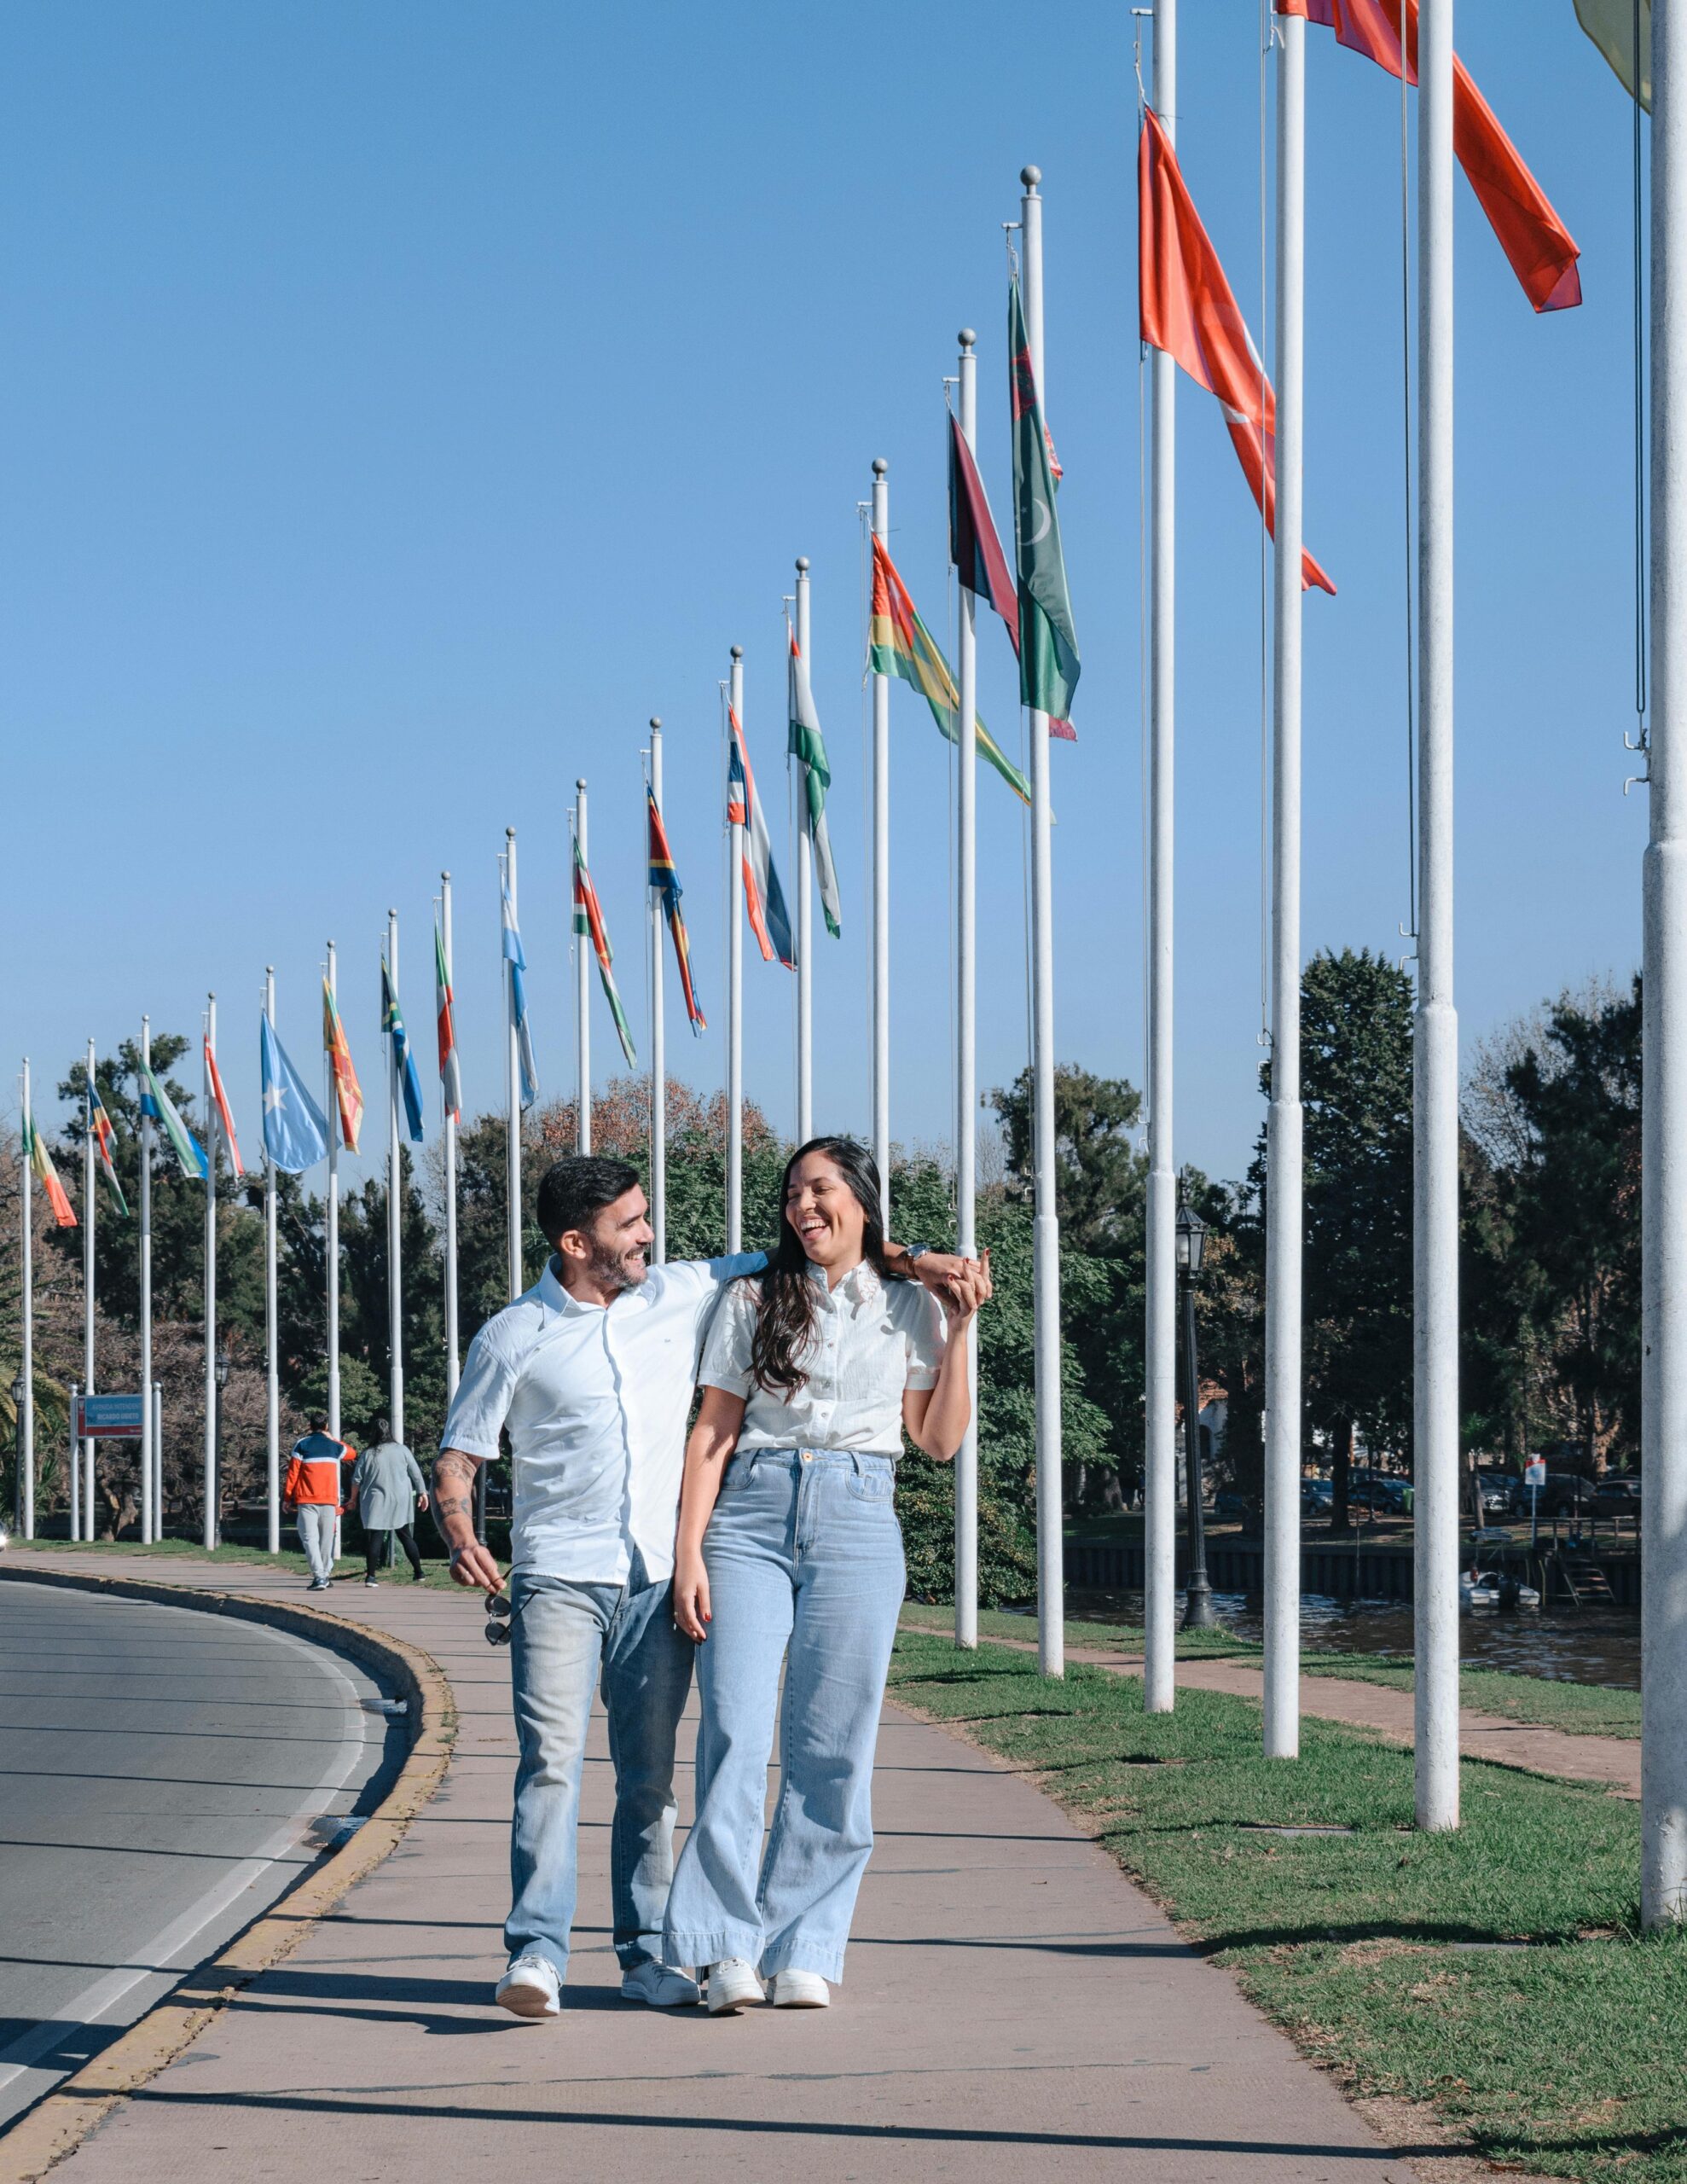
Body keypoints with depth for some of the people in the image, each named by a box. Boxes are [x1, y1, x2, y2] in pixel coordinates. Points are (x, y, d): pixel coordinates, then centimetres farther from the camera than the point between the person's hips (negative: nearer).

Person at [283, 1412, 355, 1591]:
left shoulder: (302, 1445, -1)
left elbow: (293, 1472, -3)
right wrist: (332, 1439, 31)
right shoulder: (335, 1446, 8)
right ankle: (326, 1574, 16)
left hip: (307, 1500, -3)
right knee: (327, 1538, 12)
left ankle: (319, 1576, -21)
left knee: (309, 1537, -7)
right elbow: (352, 1453, 29)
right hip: (330, 1500, 3)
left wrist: (287, 1498, 4)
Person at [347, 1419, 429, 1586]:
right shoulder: (401, 1450, -1)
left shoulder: (368, 1454, -4)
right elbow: (416, 1473, 1)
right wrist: (422, 1493, 12)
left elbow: (357, 1479, 2)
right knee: (406, 1537, 11)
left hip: (376, 1503, -2)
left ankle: (370, 1576, -8)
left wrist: (353, 1498, 15)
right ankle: (418, 1573, 12)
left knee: (375, 1538, 0)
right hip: (401, 1502, 2)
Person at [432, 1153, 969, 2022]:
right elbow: (456, 1460, 2)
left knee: (650, 1771, 6)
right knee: (552, 1757, -16)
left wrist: (908, 1259, 10)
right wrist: (460, 1536, -18)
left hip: (658, 1577, 3)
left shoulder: (682, 1294, 9)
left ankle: (647, 1952, 14)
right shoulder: (512, 1339, 0)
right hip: (557, 1578, -3)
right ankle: (536, 1954, -19)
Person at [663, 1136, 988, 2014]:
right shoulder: (755, 1300, 10)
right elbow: (713, 1433, 8)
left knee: (832, 1746, -1)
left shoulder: (910, 1306, 11)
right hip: (751, 1517, 0)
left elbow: (939, 1440, 9)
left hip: (857, 1523, 0)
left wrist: (958, 1330, 1)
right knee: (734, 1732, -10)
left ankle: (802, 1950, 5)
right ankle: (729, 1949, -7)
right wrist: (689, 1552, -1)